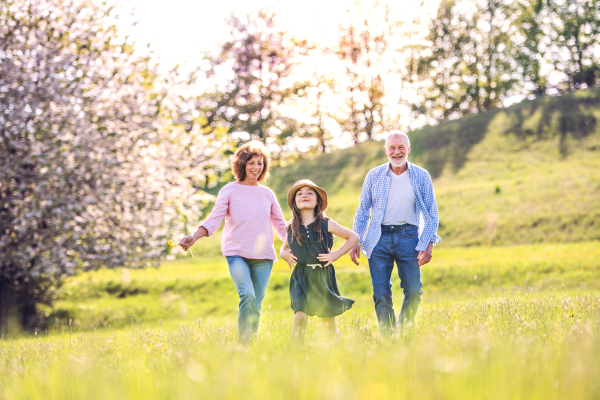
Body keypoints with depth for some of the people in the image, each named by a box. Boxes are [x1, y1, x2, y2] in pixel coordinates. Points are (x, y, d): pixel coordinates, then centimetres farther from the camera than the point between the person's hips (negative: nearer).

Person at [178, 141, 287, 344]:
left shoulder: (267, 194, 15)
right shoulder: (230, 191, 5)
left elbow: (281, 226, 21)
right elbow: (214, 219, -3)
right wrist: (194, 237, -19)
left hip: (263, 256, 4)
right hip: (237, 253, -4)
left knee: (256, 305, 1)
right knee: (247, 295, -24)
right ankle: (242, 342, -19)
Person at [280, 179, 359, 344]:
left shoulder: (326, 224, -3)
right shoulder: (292, 228, 4)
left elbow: (354, 237, 5)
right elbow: (284, 247, 24)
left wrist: (336, 254, -5)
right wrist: (285, 254, 2)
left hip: (323, 277, -1)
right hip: (301, 278, 1)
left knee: (329, 325, 9)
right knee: (300, 317, -19)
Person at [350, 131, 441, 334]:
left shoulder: (421, 176, 5)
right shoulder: (374, 176, 7)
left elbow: (431, 213, 7)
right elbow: (362, 211, 12)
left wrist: (429, 243, -4)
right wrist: (355, 242, 6)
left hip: (408, 236, 0)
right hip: (379, 238, 1)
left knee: (413, 291, -6)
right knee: (381, 294, -3)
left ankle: (403, 330, 16)